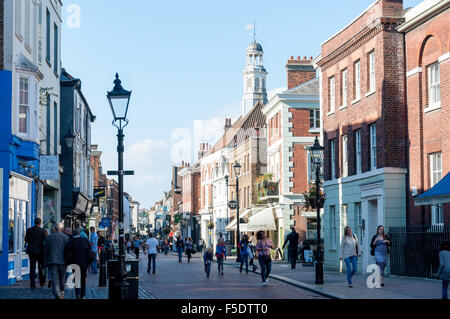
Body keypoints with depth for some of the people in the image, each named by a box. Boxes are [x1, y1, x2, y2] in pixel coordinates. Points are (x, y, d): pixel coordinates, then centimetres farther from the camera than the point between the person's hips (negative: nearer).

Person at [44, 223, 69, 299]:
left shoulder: (49, 237, 5)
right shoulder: (66, 237, -2)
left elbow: (46, 251, 7)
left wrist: (46, 263, 12)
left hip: (52, 261, 0)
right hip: (62, 261, 0)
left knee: (55, 280, -5)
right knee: (62, 279, 16)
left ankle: (58, 295, -18)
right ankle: (62, 293, 24)